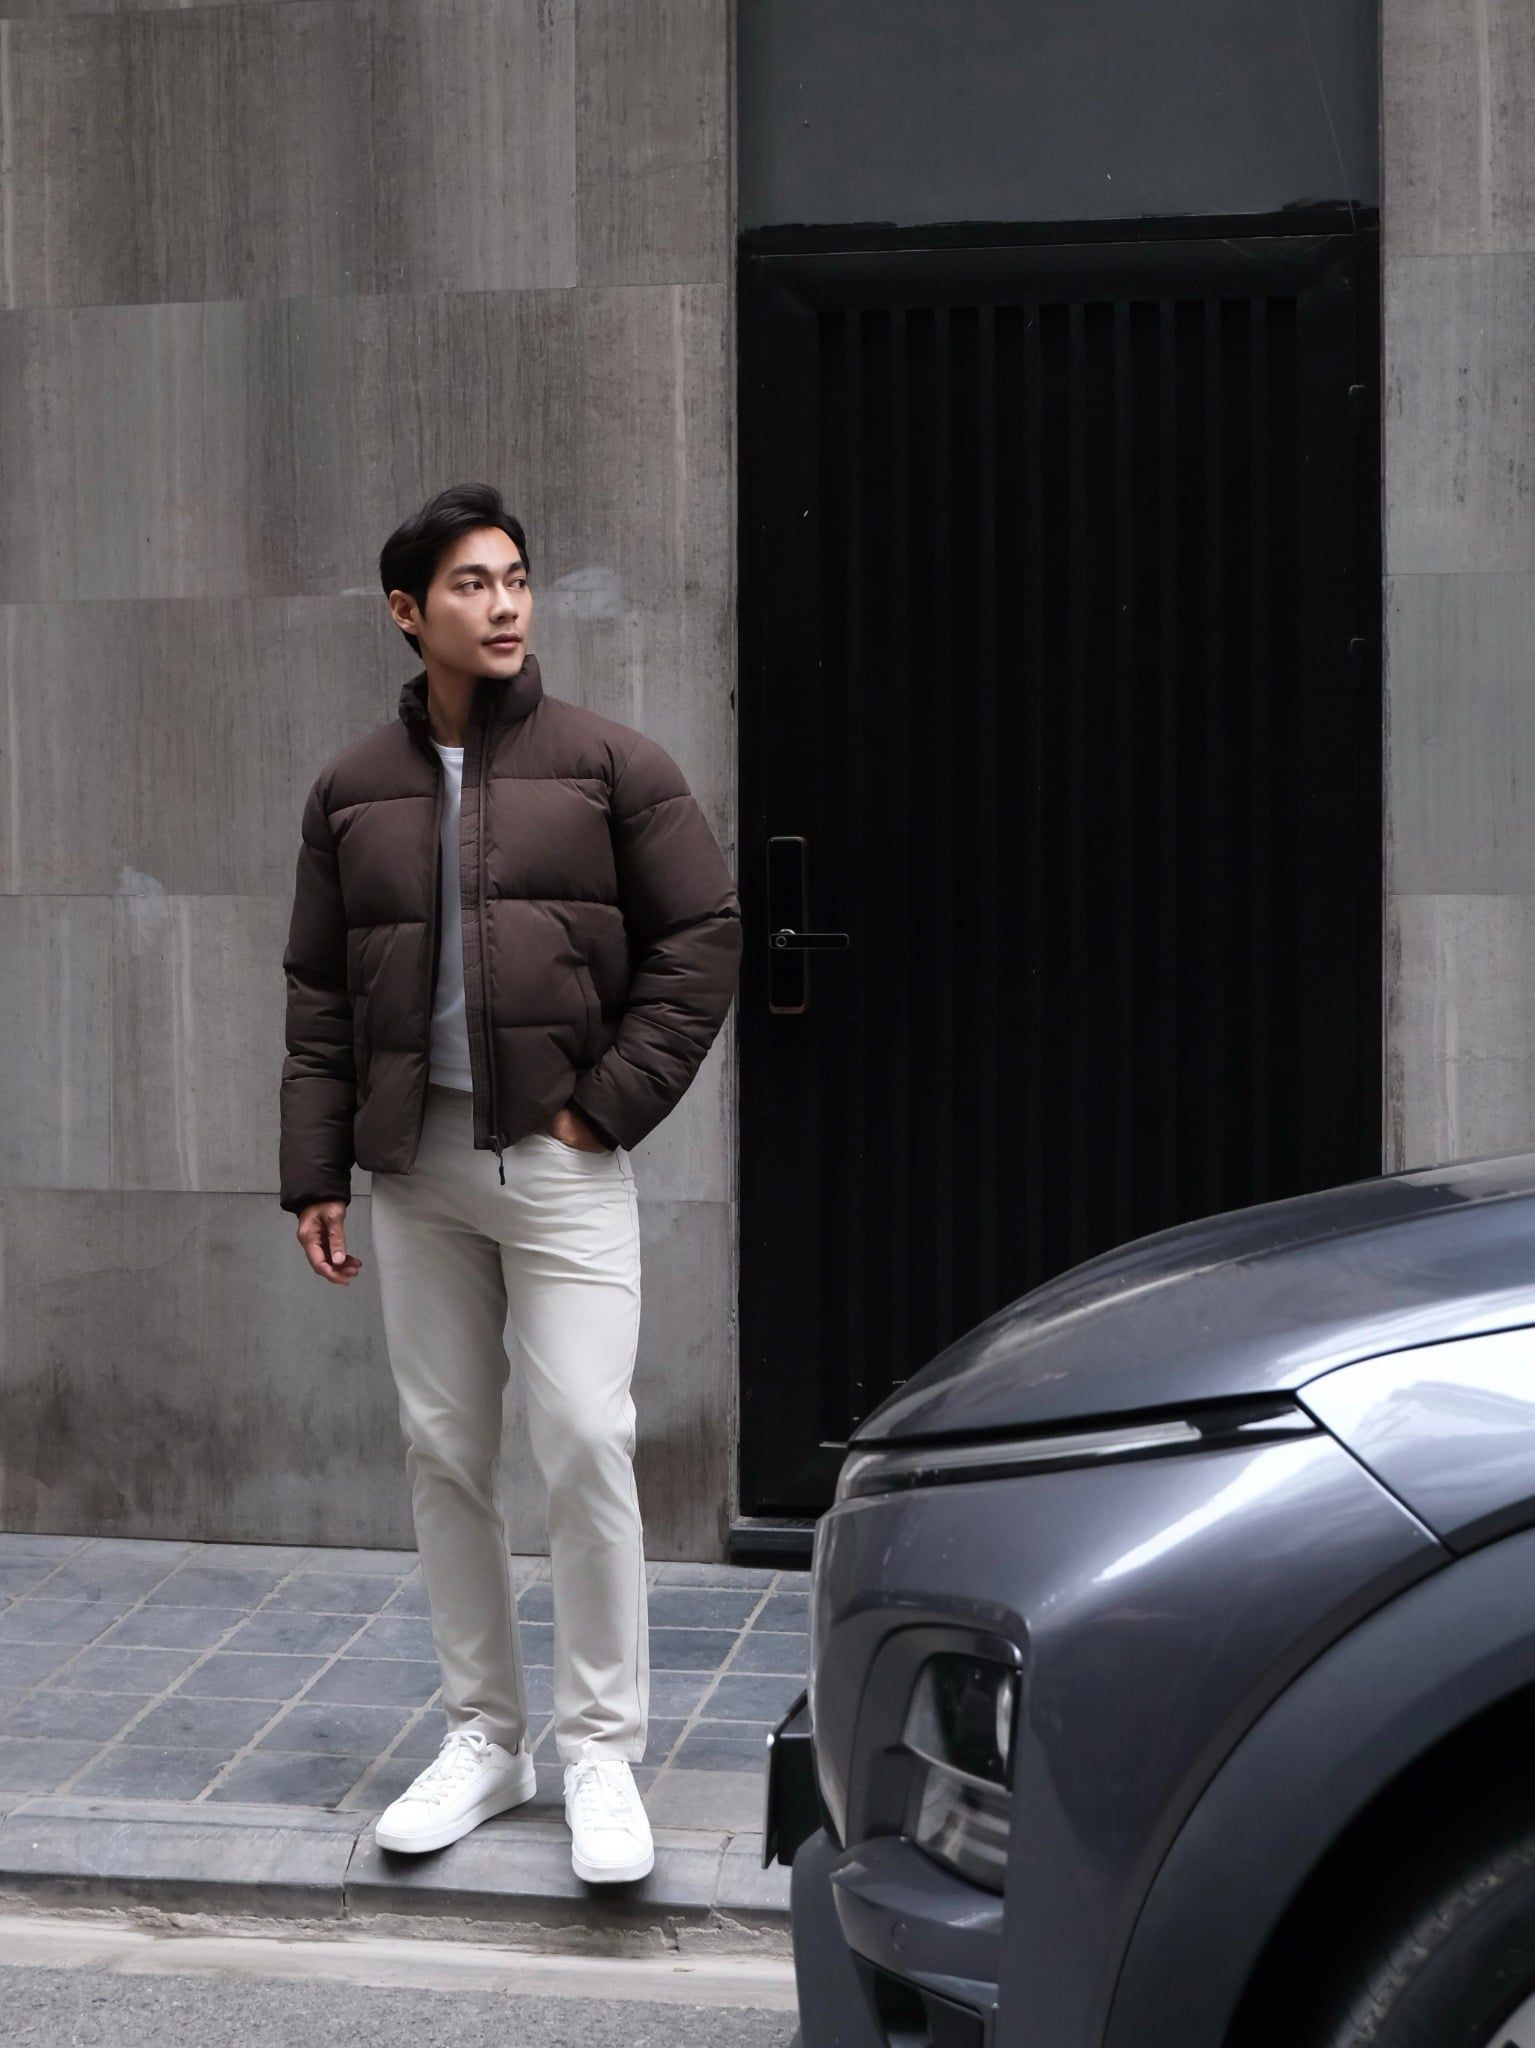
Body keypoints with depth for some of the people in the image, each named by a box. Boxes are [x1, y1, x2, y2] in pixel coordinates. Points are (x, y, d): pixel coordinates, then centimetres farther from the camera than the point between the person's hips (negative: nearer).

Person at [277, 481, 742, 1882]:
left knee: (585, 1442, -10)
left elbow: (703, 940, -1)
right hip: (416, 1165, 4)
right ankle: (485, 1738, 20)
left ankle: (602, 1751, 2)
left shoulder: (610, 765, 0)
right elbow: (319, 997, 10)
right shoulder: (354, 793, 9)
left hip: (561, 1159, -3)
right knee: (445, 1451, 8)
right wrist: (315, 1175, 5)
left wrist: (611, 1103, -8)